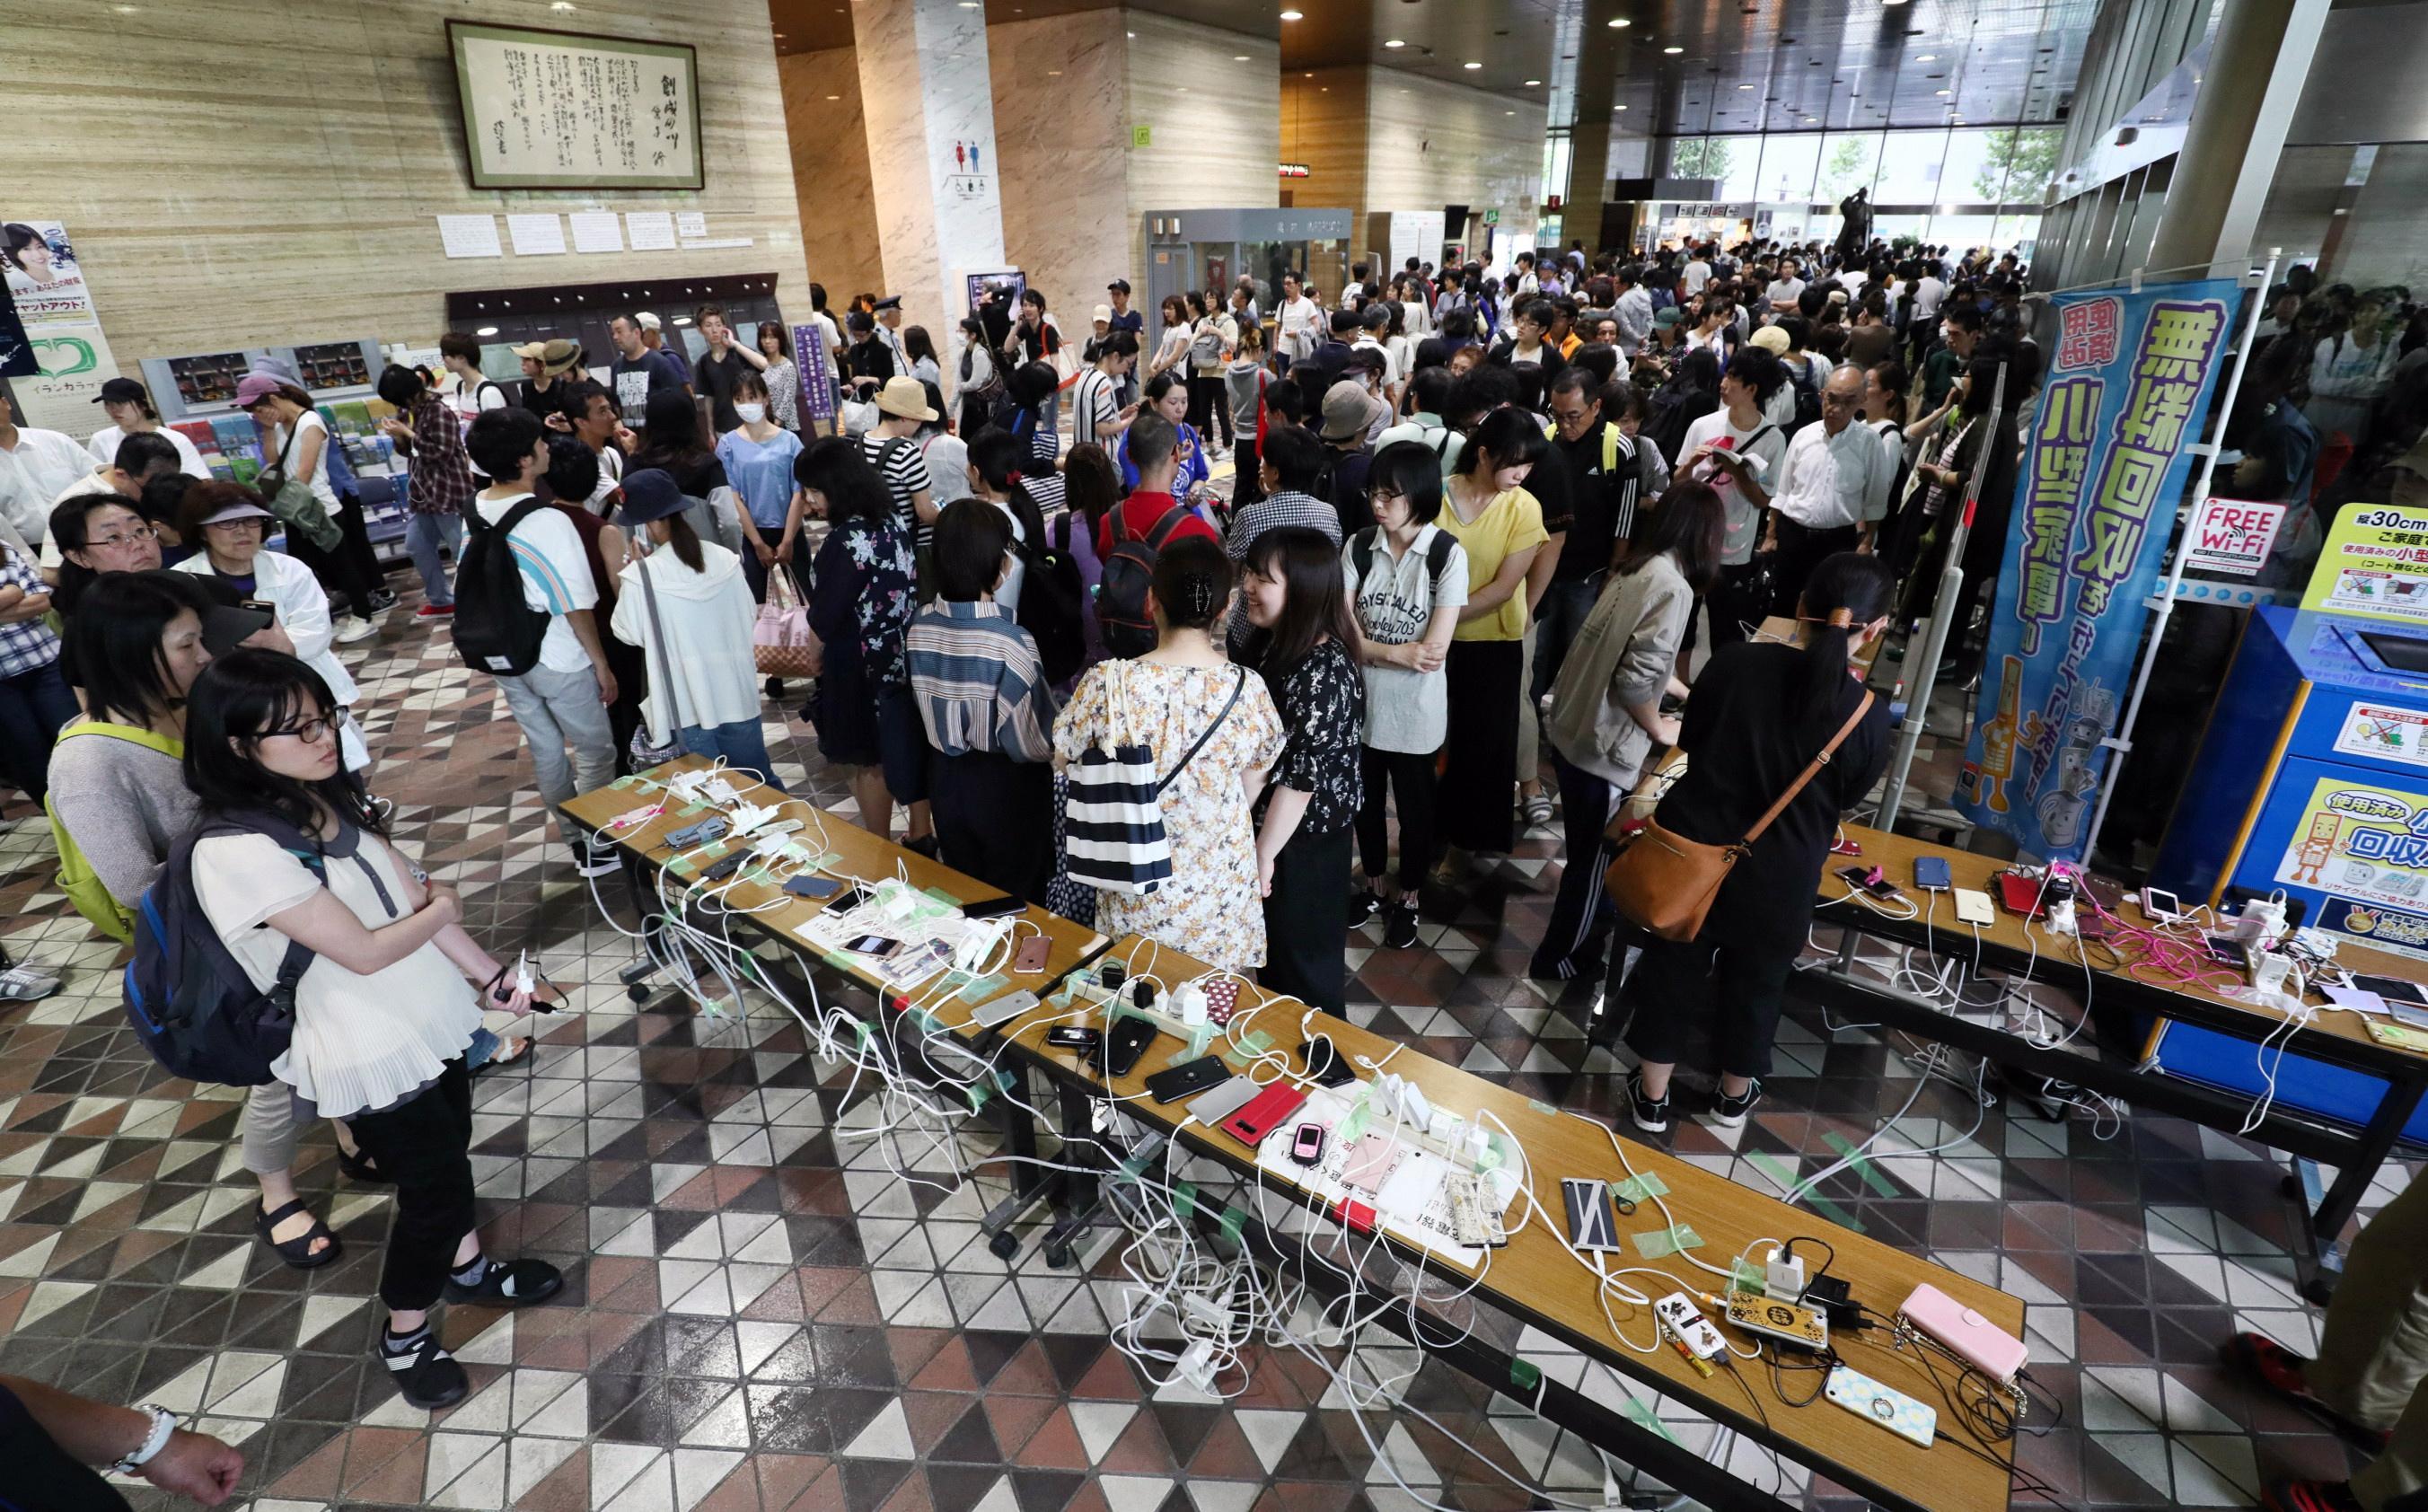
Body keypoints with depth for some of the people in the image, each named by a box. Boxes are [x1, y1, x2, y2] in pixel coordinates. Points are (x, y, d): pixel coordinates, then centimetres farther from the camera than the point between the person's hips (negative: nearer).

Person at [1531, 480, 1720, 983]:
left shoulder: (1637, 568, 7)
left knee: (1591, 849, 27)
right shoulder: (1673, 587, -20)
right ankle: (1557, 962, 28)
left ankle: (1589, 928, 48)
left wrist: (1686, 693, 34)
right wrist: (1662, 730, -7)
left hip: (1573, 727, 8)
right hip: (1600, 745, -8)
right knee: (1594, 858, 11)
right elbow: (1636, 678, -26)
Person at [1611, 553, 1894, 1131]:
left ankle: (1651, 1097, 37)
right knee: (1754, 983, 24)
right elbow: (1847, 797, 2)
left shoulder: (1736, 661, -16)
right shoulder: (1869, 715, -15)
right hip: (1776, 879, 0)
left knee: (1672, 970, 19)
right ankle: (1734, 1096, 47)